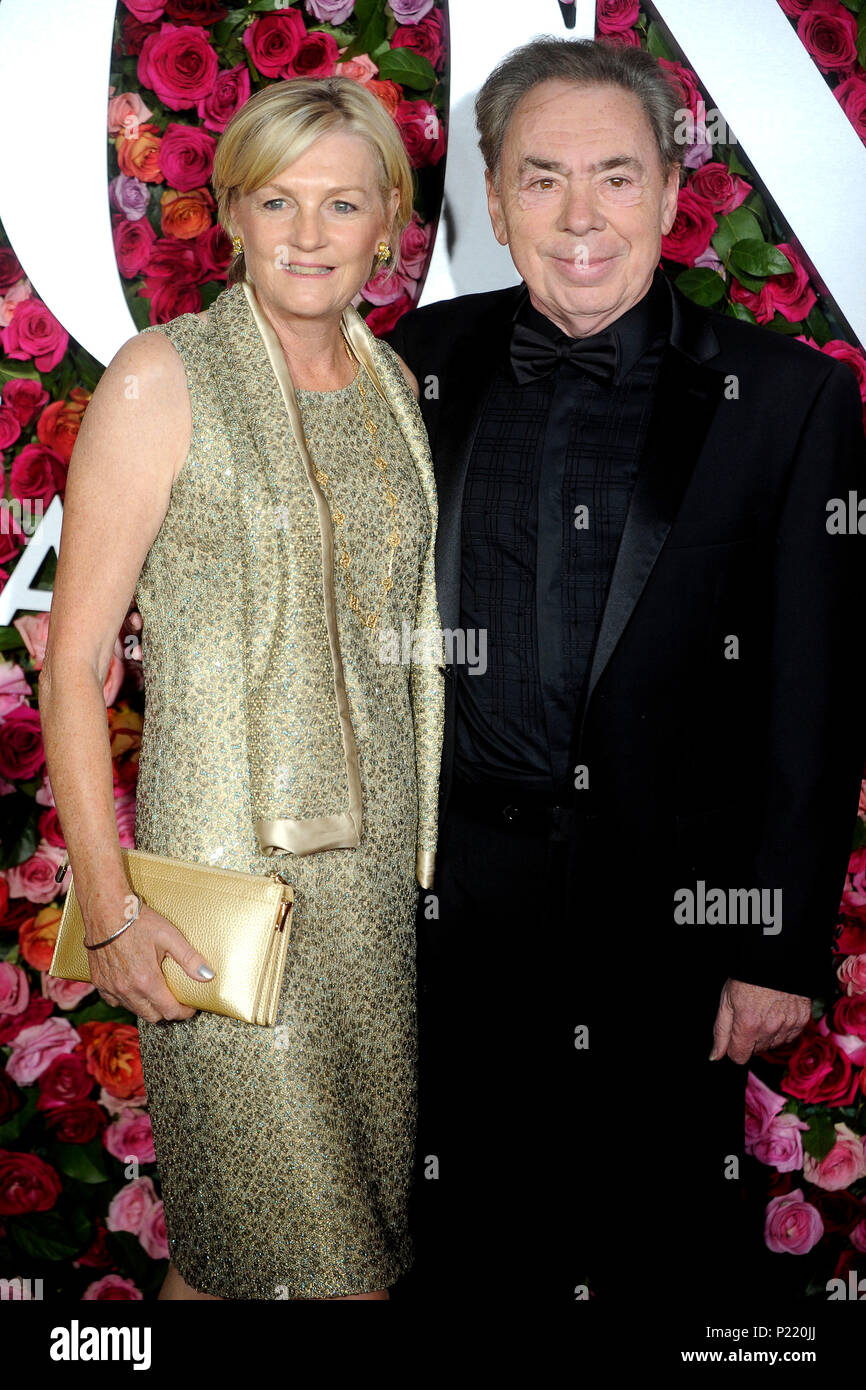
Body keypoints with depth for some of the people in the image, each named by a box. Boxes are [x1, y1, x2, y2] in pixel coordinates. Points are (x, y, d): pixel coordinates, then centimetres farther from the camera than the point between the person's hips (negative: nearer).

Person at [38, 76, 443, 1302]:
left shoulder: (393, 384, 8)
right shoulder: (164, 381, -10)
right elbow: (73, 661, -10)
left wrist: (422, 835, 13)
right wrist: (108, 908, -14)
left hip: (379, 851, 6)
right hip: (232, 857, -6)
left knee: (369, 1191, 17)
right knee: (271, 1238, 4)